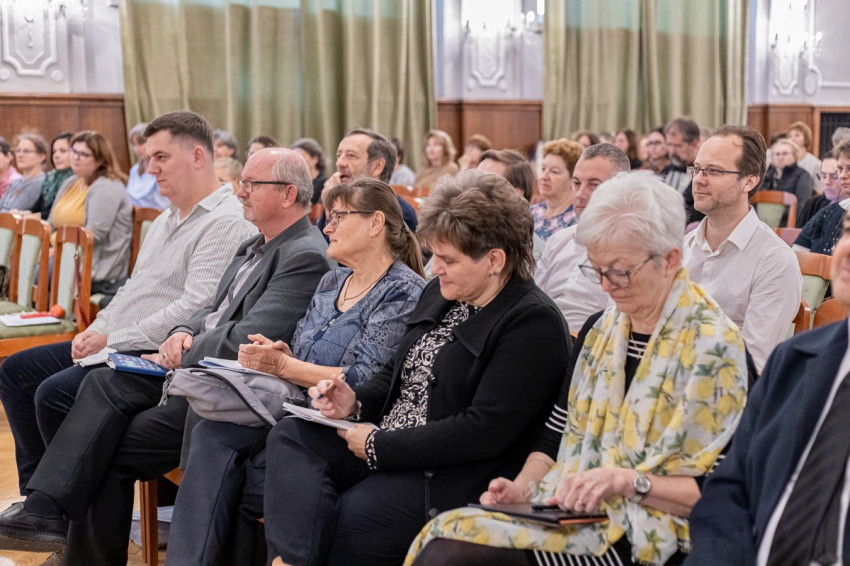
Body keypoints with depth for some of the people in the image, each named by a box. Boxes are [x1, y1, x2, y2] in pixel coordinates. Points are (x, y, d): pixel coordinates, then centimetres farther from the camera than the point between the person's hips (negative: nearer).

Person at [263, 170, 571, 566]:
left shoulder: (533, 324, -14)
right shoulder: (438, 295, 13)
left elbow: (485, 432, -20)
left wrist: (380, 446, -17)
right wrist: (355, 402, 0)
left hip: (452, 480, -8)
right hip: (384, 451, 9)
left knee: (345, 520, -27)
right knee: (289, 437, -13)